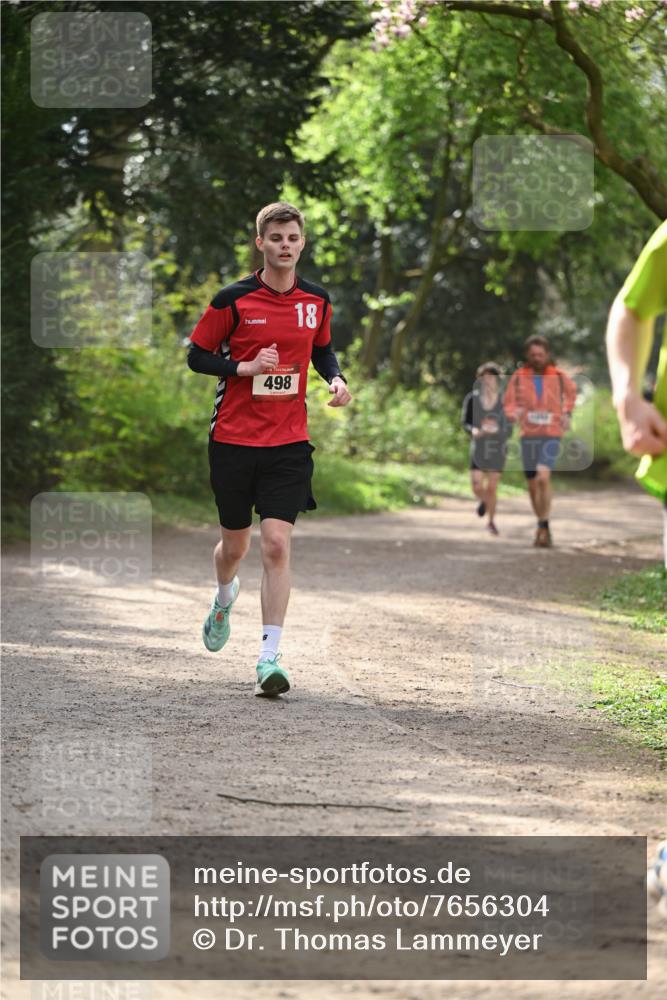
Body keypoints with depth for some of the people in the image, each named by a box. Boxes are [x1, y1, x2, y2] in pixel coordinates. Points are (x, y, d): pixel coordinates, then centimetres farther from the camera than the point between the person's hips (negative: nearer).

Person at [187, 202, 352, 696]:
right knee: (235, 543, 12)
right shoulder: (233, 299, -6)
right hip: (234, 438, -1)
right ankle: (225, 597, 48)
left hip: (289, 442, 1)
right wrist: (247, 367, -16)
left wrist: (336, 378, 0)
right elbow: (197, 356, -1)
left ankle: (270, 656, -11)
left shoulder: (317, 299, 4)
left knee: (277, 544, -12)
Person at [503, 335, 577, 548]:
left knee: (543, 478, -23)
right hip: (528, 436, 3)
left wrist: (567, 413, 9)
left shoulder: (559, 376, -1)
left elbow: (571, 391, 21)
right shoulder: (519, 377, -1)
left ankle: (543, 528, -17)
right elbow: (509, 402, 5)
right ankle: (543, 527, 28)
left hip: (551, 436, -3)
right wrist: (513, 414, -17)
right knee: (533, 485, 9)